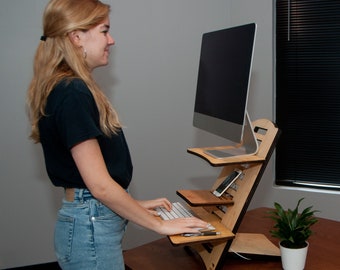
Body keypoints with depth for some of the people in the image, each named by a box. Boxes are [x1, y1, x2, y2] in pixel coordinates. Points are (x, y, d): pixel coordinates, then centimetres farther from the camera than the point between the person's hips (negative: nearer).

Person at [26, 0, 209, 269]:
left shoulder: (66, 88, 9)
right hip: (91, 226, -10)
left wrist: (135, 205, 14)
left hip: (87, 219, 10)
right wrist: (159, 224, -13)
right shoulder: (72, 95, -21)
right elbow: (100, 185, -22)